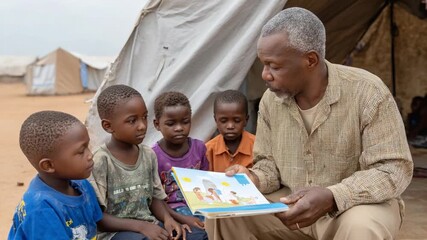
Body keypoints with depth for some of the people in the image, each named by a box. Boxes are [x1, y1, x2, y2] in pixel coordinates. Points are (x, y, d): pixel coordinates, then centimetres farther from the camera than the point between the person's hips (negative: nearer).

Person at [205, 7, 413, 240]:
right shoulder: (271, 99, -3)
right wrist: (252, 178, -18)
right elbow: (270, 163, 7)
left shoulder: (367, 92, -19)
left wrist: (331, 197, -35)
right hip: (294, 209, 5)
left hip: (360, 205, -4)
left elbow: (394, 169, -21)